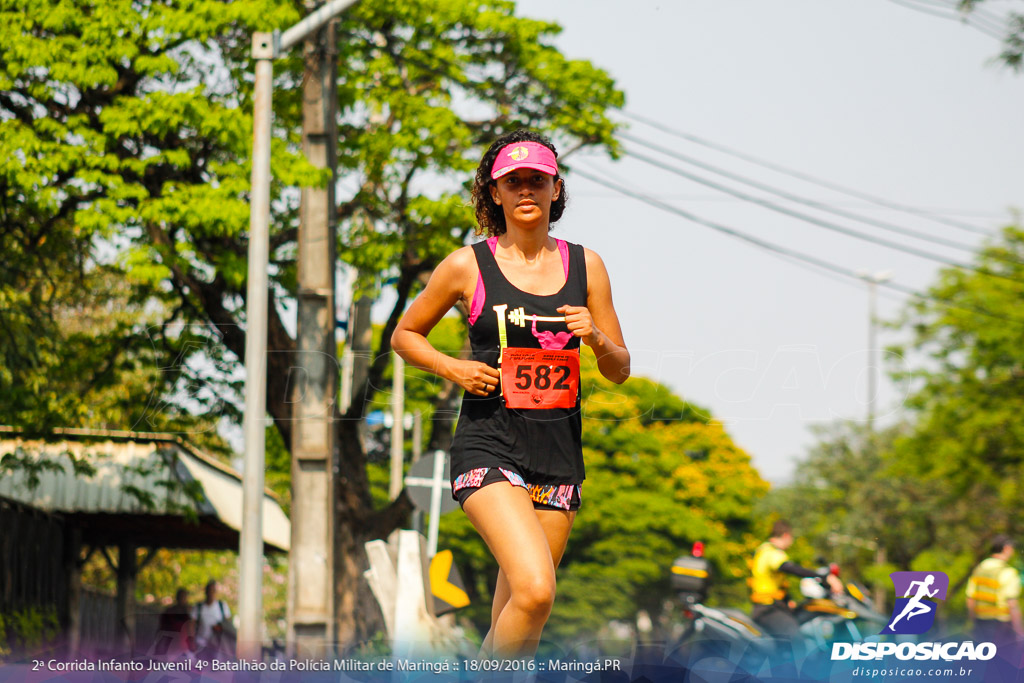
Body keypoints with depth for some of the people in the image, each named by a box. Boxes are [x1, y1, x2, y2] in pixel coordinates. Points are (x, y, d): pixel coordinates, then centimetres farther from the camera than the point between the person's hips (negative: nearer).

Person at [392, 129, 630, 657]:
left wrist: (596, 339, -8)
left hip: (558, 453, 4)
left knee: (511, 622, 6)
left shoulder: (585, 266, 10)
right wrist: (453, 369, -5)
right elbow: (404, 335, 13)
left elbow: (619, 370, 14)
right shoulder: (468, 266, 1)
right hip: (488, 447, -4)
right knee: (535, 591, -25)